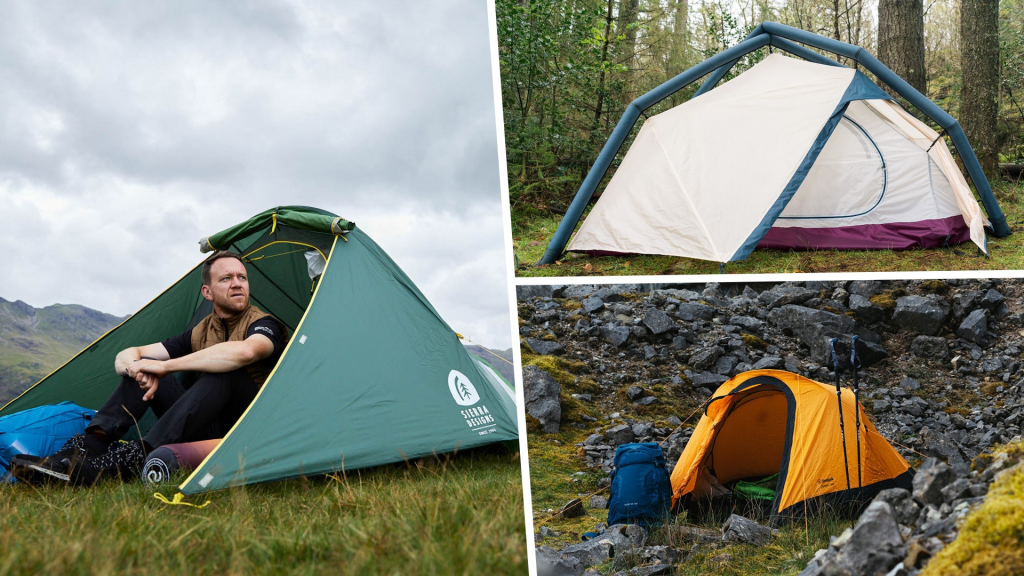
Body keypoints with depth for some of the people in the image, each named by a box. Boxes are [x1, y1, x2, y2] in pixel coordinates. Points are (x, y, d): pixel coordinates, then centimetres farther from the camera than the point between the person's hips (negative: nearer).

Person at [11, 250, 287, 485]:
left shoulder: (263, 324, -7)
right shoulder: (200, 332, 13)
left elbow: (244, 352, -35)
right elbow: (126, 356, 9)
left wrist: (167, 366, -30)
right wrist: (135, 367, -19)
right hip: (207, 429, 6)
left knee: (225, 370, -34)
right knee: (144, 367, -6)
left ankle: (132, 458, -42)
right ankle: (86, 447, -24)